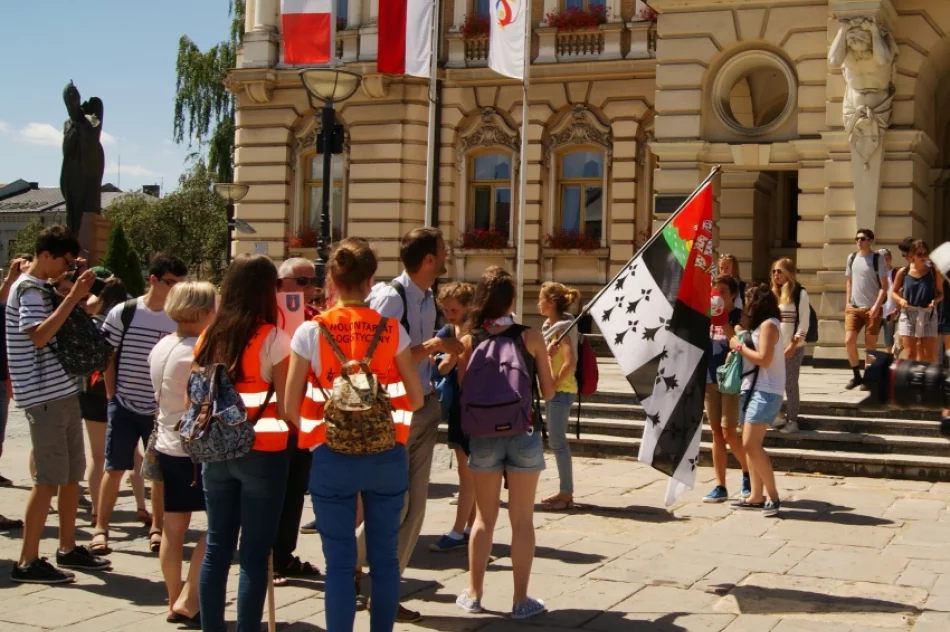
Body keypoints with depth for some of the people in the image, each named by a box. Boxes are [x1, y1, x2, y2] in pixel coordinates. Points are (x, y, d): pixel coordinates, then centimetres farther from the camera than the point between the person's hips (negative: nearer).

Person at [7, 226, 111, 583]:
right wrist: (73, 296, -26)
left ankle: (68, 548, 23)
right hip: (44, 396, -10)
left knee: (73, 474, 13)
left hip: (63, 391, 10)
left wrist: (78, 282, 13)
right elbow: (39, 336, -26)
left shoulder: (45, 287, 16)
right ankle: (28, 562, -3)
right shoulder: (28, 289, -12)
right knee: (49, 478, -8)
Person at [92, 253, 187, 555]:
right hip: (124, 406, -1)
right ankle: (101, 528, 13)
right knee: (115, 468, 2)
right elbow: (107, 357, 0)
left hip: (162, 408, 2)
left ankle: (157, 527, 20)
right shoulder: (123, 313, -7)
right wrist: (112, 396, -3)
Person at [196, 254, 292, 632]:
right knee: (254, 555, 2)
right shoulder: (273, 340, -11)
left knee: (217, 549, 13)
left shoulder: (209, 336, 4)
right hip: (263, 454, -5)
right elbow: (286, 408, -12)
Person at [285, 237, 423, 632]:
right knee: (385, 558, 12)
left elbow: (291, 407, -4)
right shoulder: (392, 331, -2)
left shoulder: (311, 332, -5)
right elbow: (415, 399, 1)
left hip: (332, 456, -1)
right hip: (386, 456, 1)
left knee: (339, 562, 4)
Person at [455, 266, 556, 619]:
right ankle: (521, 600, 11)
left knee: (484, 518, 15)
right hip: (523, 435, -1)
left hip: (483, 436, 2)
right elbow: (549, 393, -2)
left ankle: (474, 594, 21)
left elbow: (463, 392, -3)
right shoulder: (531, 338, -5)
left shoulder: (469, 341, -3)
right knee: (522, 520, 7)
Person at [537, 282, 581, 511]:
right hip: (555, 391, 10)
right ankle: (565, 491, 22)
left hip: (560, 390, -10)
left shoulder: (561, 328, -16)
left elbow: (570, 362, -25)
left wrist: (556, 382, -18)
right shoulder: (551, 325, 12)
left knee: (557, 442, -6)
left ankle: (566, 495, -1)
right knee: (557, 441, 14)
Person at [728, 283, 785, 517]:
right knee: (751, 446, 7)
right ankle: (756, 497, 8)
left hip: (765, 392, -10)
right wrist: (738, 344, 3)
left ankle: (774, 497, -13)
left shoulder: (768, 325, -10)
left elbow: (764, 359, -19)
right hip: (752, 389, 10)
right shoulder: (760, 326, 19)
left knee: (751, 445, -16)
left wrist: (740, 346, -10)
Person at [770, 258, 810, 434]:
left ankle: (792, 420, 2)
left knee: (790, 384, -4)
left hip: (793, 347, -5)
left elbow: (804, 322, -9)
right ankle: (775, 417, 12)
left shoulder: (800, 293, -5)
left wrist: (793, 345, -13)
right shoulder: (773, 293, 13)